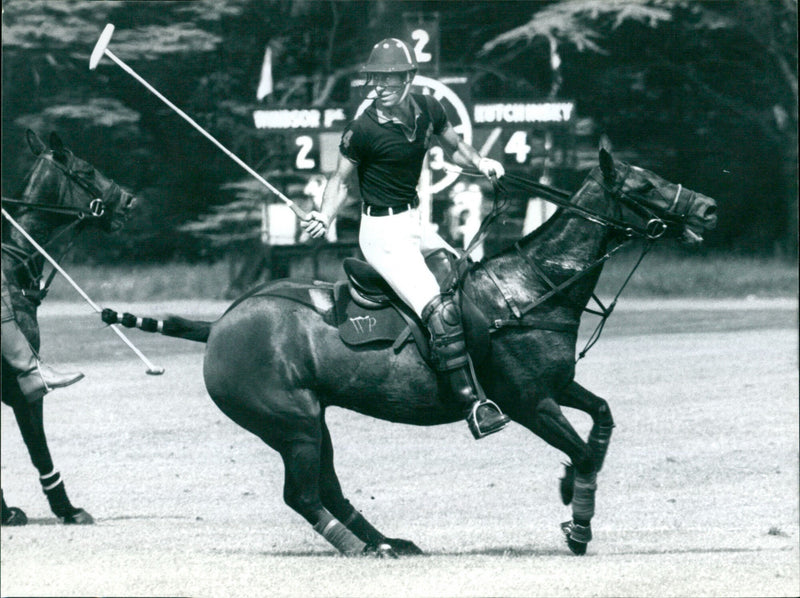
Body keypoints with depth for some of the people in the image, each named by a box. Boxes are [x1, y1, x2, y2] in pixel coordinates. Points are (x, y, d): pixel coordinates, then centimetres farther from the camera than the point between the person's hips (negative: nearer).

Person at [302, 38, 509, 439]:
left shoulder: (428, 110, 1)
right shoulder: (364, 129, -15)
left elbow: (454, 147, 20)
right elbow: (341, 180, -4)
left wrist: (480, 162, 1)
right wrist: (325, 217, -20)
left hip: (415, 223, 8)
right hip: (384, 232, -8)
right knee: (442, 314, -21)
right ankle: (473, 405, -22)